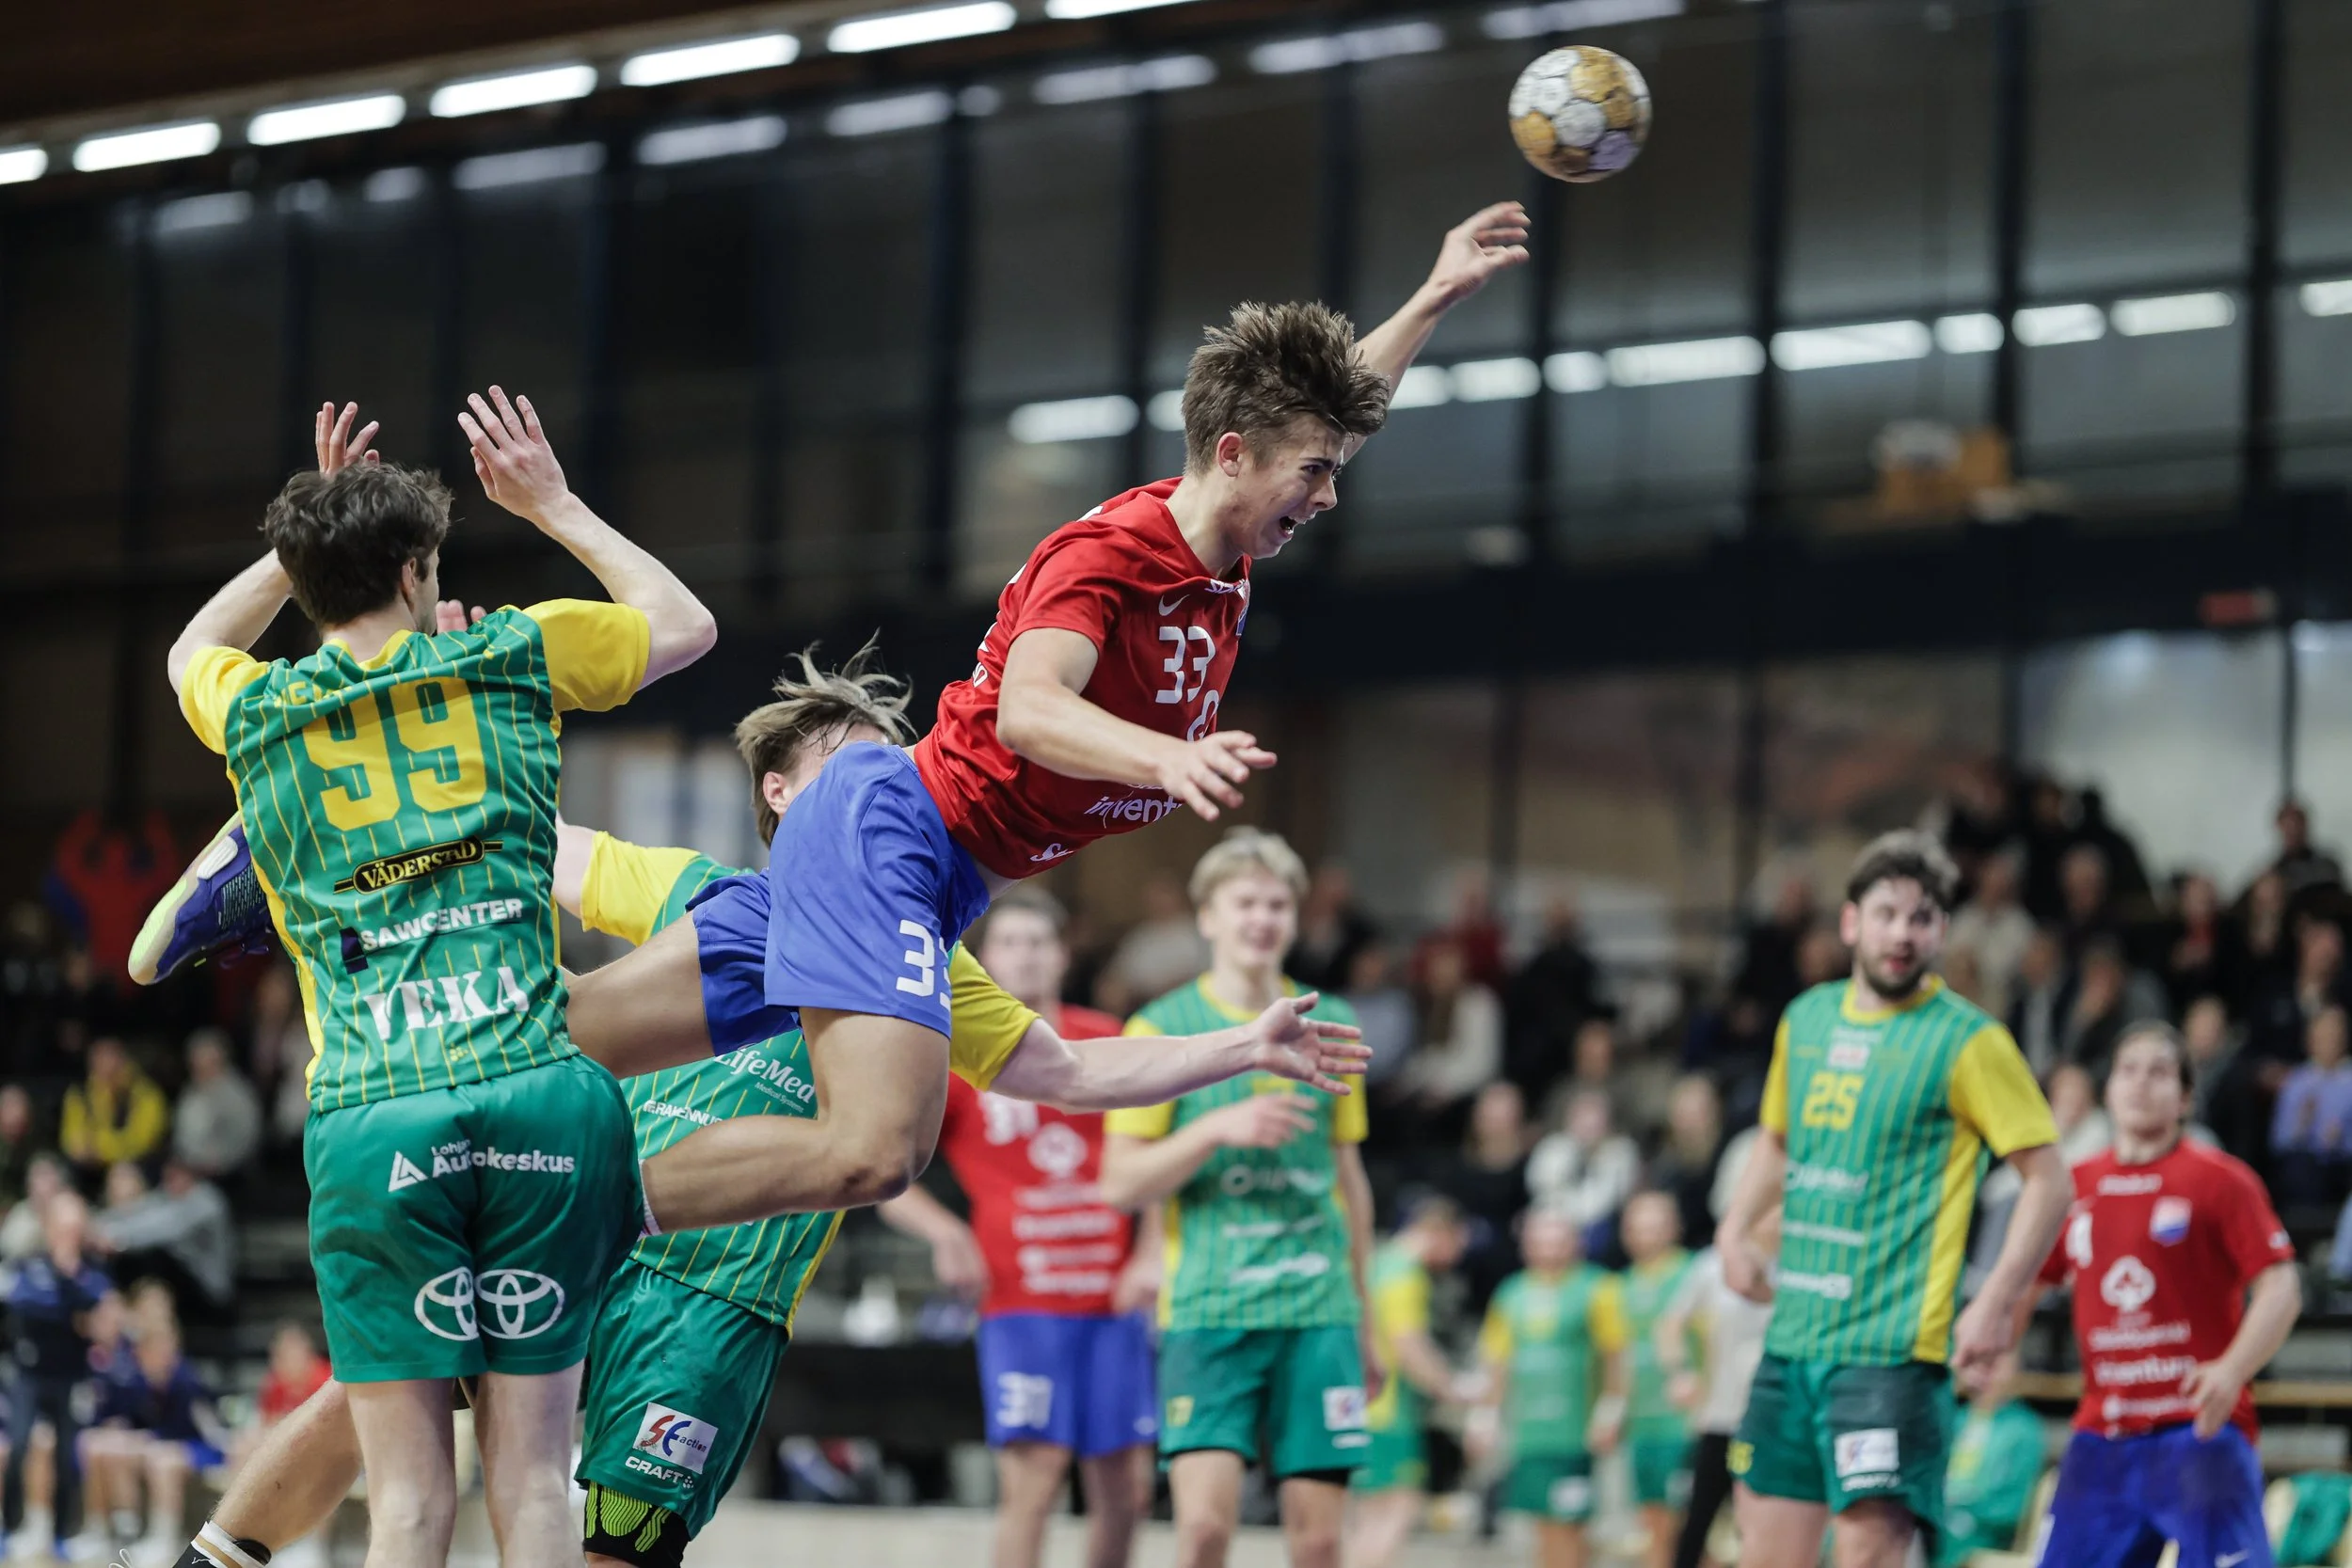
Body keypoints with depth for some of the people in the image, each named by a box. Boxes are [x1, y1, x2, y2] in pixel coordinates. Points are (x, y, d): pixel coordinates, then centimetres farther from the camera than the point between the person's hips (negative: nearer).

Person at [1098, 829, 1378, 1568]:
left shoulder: (1330, 1025, 12)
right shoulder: (1161, 1028, 2)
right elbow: (1119, 1183, -2)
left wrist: (1364, 1319, 19)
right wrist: (1220, 1127, -16)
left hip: (1318, 1310, 3)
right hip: (1207, 1309, -3)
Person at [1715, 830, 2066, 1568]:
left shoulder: (1967, 1041, -7)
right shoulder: (1806, 1018, 12)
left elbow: (2049, 1178, -8)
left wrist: (1994, 1305, -17)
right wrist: (1735, 1229, 12)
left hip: (1890, 1347, -6)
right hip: (1792, 1337, 6)